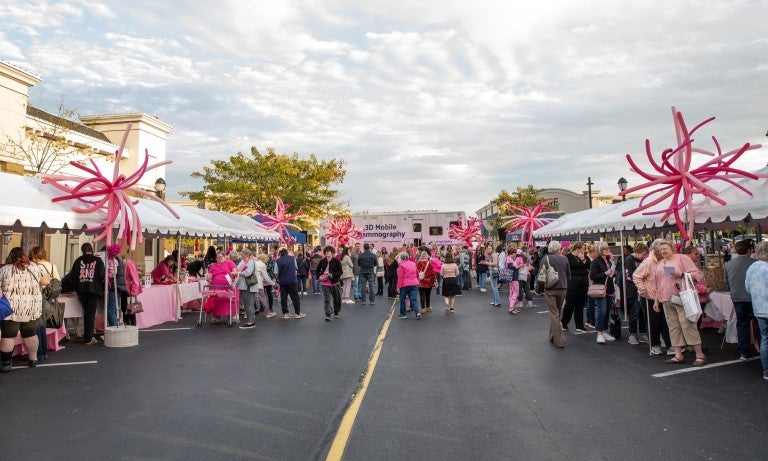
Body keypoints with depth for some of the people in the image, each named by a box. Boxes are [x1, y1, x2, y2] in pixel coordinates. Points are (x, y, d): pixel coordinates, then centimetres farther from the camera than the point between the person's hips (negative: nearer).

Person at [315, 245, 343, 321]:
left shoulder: (336, 261, -6)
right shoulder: (322, 261, 2)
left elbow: (340, 271, -6)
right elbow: (317, 270, 12)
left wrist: (333, 275, -19)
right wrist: (318, 277, -7)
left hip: (334, 282, -1)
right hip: (325, 283, 1)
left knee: (336, 298, 12)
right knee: (326, 299, -4)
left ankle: (336, 312, 32)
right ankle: (328, 314, -5)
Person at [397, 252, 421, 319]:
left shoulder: (401, 266, -8)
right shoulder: (413, 264, 10)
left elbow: (400, 277, -11)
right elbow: (417, 274, 17)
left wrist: (399, 286, -8)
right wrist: (418, 281, 28)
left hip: (405, 285, -4)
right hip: (414, 284, 4)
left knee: (402, 299, 12)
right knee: (414, 299, 0)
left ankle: (403, 314, 17)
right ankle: (418, 312, -18)